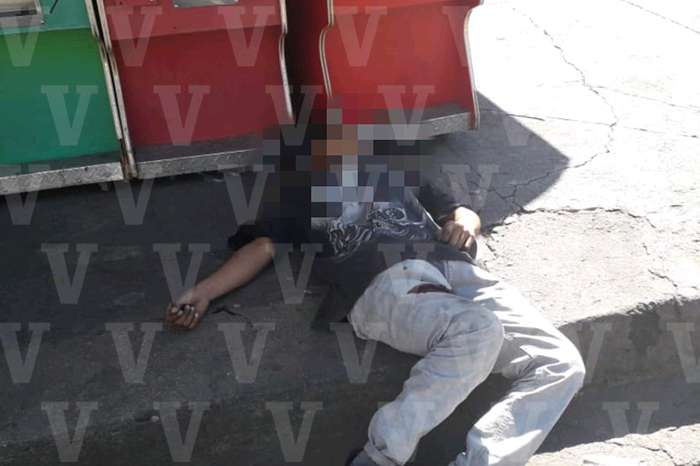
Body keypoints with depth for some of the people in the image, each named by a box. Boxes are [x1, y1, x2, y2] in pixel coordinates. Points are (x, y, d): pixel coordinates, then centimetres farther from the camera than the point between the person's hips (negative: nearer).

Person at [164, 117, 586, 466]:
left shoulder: (397, 168, 35)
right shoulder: (305, 189, 29)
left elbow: (464, 212, 33)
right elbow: (264, 246, 18)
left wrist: (464, 226, 8)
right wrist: (203, 292, 3)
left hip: (455, 270, 5)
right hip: (384, 284, -4)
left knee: (561, 364, -16)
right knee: (477, 330, -36)